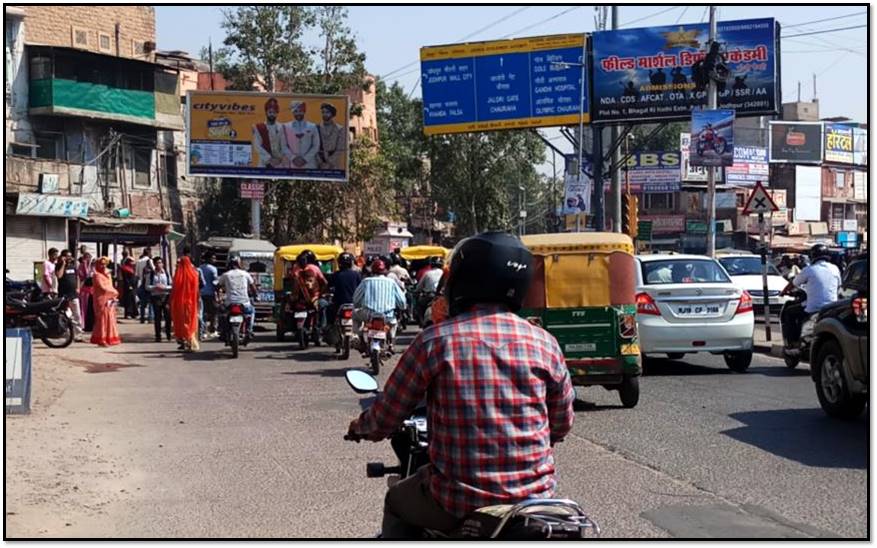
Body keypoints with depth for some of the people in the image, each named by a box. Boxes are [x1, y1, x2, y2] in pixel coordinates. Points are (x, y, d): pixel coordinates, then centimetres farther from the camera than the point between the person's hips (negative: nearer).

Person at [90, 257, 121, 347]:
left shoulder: (107, 275, 19)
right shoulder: (97, 275, -8)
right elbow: (102, 288, -16)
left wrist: (113, 296, 0)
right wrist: (114, 292, -8)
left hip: (109, 300, 8)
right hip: (101, 300, -8)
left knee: (110, 319, 9)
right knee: (102, 319, -7)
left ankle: (109, 339, 15)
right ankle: (101, 340, -5)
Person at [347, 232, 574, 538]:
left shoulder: (436, 341, -9)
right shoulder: (544, 344, -2)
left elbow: (386, 417, 0)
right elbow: (562, 425, 10)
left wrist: (360, 428, 23)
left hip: (459, 504, -2)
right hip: (534, 499, 2)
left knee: (397, 503, 29)